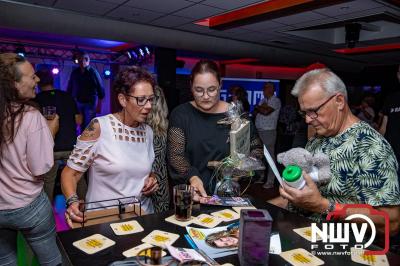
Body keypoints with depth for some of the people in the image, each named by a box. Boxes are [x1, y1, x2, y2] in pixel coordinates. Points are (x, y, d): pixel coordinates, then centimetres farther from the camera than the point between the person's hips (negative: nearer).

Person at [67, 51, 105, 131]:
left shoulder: (93, 72, -4)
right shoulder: (74, 73, 7)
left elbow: (100, 89, -5)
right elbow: (69, 89, 14)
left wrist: (99, 105, -10)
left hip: (90, 103, -3)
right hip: (77, 103, 3)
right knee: (81, 125, 6)